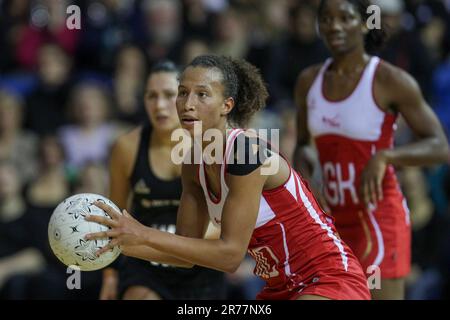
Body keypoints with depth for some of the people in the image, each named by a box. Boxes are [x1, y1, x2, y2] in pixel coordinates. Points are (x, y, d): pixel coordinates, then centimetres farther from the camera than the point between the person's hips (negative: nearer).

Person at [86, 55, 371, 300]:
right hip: (281, 289, 9)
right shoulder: (195, 164, 2)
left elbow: (231, 254, -24)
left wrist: (146, 235, -26)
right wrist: (122, 243, -10)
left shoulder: (247, 150, -22)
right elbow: (188, 251, 6)